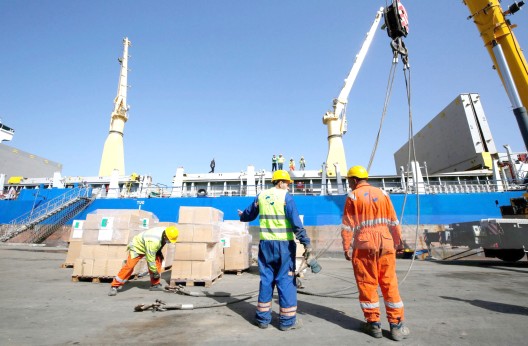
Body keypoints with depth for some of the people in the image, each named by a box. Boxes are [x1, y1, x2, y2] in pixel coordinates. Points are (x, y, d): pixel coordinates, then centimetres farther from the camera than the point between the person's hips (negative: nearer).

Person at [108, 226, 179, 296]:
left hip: (148, 247, 7)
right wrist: (154, 271, -21)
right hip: (137, 247, -7)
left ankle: (155, 284, 2)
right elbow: (150, 258, -32)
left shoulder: (165, 231, -20)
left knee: (158, 260, -7)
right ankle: (114, 286, -2)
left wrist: (160, 254, 3)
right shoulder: (153, 241, -43)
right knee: (129, 266, -18)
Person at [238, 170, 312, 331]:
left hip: (265, 243, 5)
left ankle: (263, 317, 22)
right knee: (286, 280, 5)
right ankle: (287, 320, 13)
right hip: (284, 244, -5)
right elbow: (296, 222, -16)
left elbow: (249, 214, 23)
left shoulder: (260, 196, 8)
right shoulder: (286, 196, -7)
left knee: (266, 279, 14)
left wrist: (242, 216, 45)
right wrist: (306, 242, -16)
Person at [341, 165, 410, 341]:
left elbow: (348, 225, -4)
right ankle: (396, 325, 15)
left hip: (364, 245, -3)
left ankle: (373, 323, 16)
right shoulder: (382, 193, 9)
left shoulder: (353, 196, -2)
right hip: (386, 243, 4)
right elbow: (394, 221, 11)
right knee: (390, 283, 10)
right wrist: (398, 241, 19)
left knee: (367, 284, 7)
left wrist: (346, 248, 1)